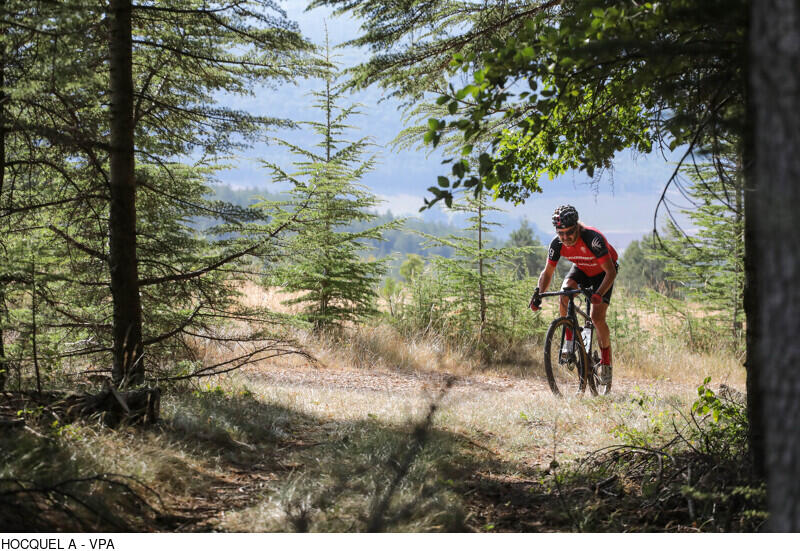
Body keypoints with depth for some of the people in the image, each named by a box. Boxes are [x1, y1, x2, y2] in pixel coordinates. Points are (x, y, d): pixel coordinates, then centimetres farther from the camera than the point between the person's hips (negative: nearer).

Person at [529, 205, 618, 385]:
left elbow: (611, 271, -36)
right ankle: (570, 338, -12)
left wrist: (599, 294, -51)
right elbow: (548, 272, -11)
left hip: (602, 272, -4)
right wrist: (538, 294, -29)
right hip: (581, 269, 4)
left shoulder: (592, 238, -37)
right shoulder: (557, 244, -23)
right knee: (565, 293, -29)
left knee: (597, 317, -17)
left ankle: (606, 363, 0)